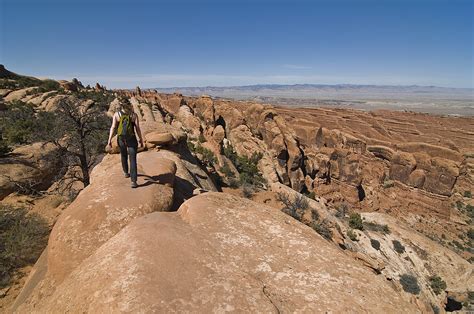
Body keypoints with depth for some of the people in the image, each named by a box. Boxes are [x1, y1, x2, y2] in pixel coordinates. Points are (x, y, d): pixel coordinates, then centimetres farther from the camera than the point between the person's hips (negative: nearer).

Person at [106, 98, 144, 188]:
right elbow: (138, 129, -7)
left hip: (121, 140, 2)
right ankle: (133, 181, -11)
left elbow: (113, 128, -7)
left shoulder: (116, 114, -4)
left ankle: (126, 172, 47)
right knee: (133, 160, -1)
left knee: (124, 155, 27)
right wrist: (141, 140, 4)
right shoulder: (134, 115, -6)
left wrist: (109, 140, -2)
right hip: (132, 140, -2)